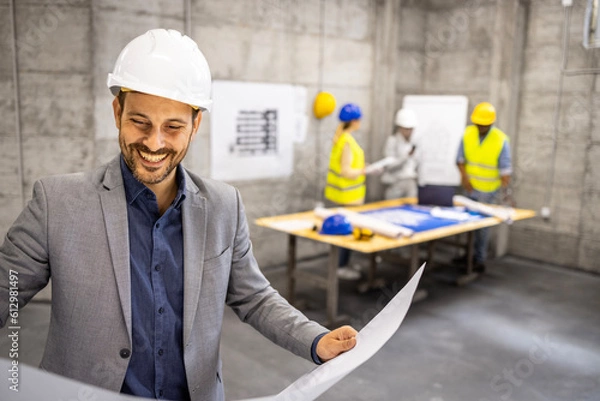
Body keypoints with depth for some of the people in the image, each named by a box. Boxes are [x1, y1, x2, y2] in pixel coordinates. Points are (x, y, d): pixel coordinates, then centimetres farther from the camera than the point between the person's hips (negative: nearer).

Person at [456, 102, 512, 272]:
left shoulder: (501, 140, -16)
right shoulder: (468, 134, -6)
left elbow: (505, 170, -15)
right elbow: (460, 159, 3)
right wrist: (464, 175, -13)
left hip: (488, 190, -3)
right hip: (470, 187, 3)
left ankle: (480, 259, 14)